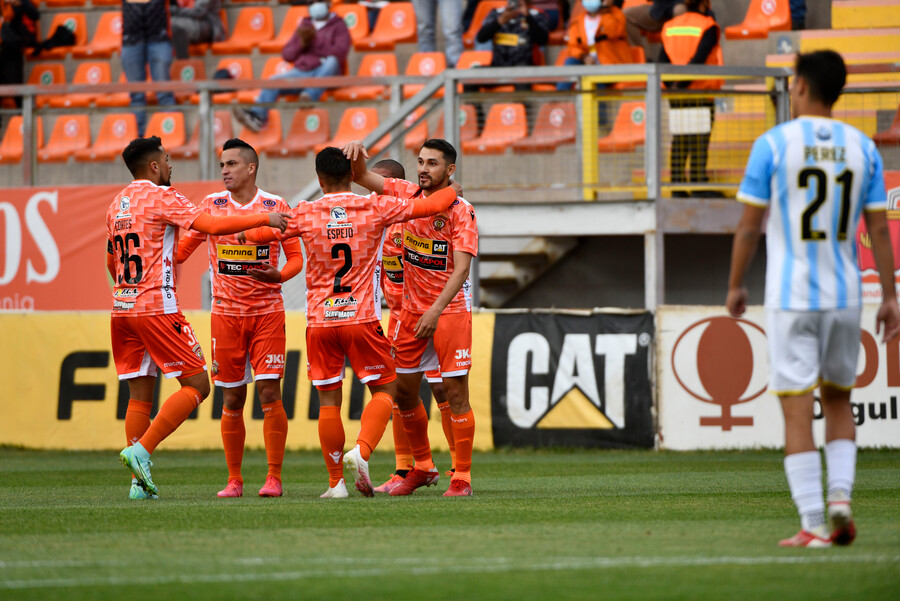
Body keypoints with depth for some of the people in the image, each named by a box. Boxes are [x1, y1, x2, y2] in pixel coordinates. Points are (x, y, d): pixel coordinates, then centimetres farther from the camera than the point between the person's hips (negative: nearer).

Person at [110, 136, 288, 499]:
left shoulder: (117, 204, 15)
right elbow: (213, 226, -16)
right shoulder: (160, 197, -8)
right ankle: (141, 450, -15)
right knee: (197, 385, -3)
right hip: (157, 307, -8)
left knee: (140, 395, 9)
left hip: (122, 307, 8)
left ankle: (140, 481, 4)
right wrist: (263, 220, -8)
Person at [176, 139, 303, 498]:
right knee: (232, 399, 3)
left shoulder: (276, 206, 0)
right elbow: (183, 249, 11)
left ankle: (274, 478, -4)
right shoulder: (212, 205, 5)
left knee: (269, 391, -9)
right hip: (226, 313, 2)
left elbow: (296, 256, 2)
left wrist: (279, 275, -18)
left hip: (267, 312, -2)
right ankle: (234, 480, 11)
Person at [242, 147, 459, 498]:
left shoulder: (305, 215, -1)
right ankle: (361, 451, -15)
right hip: (362, 318, -1)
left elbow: (255, 234, 8)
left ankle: (336, 482, 7)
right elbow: (431, 206, 3)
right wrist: (453, 191, 24)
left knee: (328, 400, 7)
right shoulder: (375, 209, -2)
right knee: (385, 389, 10)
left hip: (319, 321, 1)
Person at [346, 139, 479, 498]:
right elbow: (362, 178, 7)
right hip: (411, 308, 6)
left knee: (456, 392, -7)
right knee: (404, 391, 9)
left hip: (450, 310, -6)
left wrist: (436, 311, -29)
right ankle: (422, 468, 25)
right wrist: (357, 155, -17)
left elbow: (461, 269, -20)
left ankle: (462, 478, -4)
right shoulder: (408, 195, 3)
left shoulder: (461, 211, -13)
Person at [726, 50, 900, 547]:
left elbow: (748, 226, -4)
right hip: (844, 294, 4)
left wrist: (735, 286, 8)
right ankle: (840, 494, 0)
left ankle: (812, 525, -7)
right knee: (838, 400, 19)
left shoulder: (773, 144, -6)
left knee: (797, 410, -2)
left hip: (790, 296, -4)